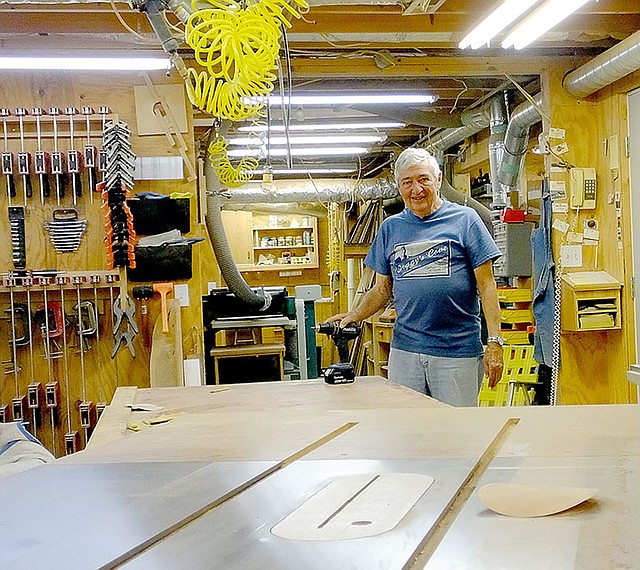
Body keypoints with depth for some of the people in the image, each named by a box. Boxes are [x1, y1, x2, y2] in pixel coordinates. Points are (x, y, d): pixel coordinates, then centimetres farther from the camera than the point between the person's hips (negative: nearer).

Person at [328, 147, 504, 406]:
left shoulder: (464, 219, 1)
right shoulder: (390, 228, 13)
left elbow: (486, 285, -2)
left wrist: (494, 341, -9)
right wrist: (354, 315, -1)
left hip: (458, 349, -3)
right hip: (404, 350, 4)